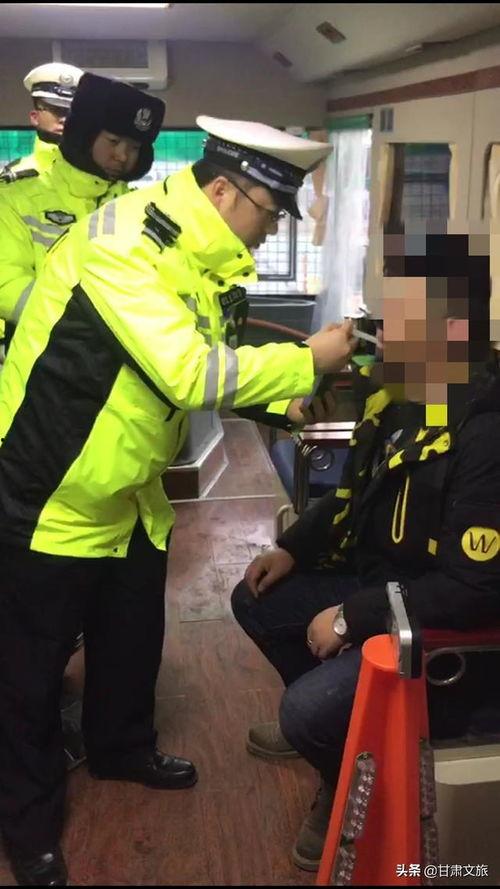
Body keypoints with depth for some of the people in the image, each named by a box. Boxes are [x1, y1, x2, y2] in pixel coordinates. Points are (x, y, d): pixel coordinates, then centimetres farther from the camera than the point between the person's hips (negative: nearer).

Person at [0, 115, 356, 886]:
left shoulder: (204, 258, 3)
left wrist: (284, 402, -7)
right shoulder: (123, 240, -27)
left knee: (135, 636, 23)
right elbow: (190, 374, -33)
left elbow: (215, 366, 8)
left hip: (130, 492, 9)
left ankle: (121, 747, 49)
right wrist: (305, 361, -24)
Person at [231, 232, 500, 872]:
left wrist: (352, 618, -24)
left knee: (308, 707, -24)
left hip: (444, 629, -9)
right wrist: (293, 548, 4)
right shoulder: (395, 398, -1)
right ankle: (334, 722, 33)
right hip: (378, 581, 10)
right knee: (256, 602, 14)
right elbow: (355, 495, 16)